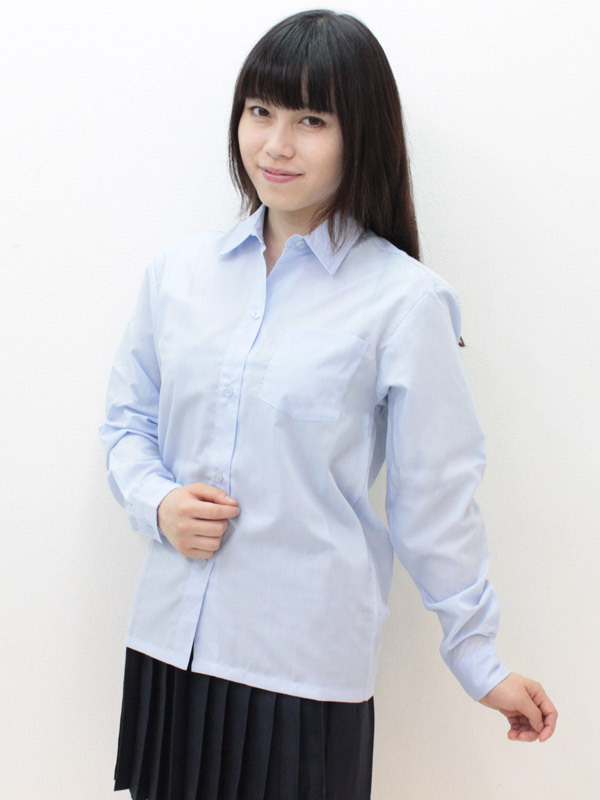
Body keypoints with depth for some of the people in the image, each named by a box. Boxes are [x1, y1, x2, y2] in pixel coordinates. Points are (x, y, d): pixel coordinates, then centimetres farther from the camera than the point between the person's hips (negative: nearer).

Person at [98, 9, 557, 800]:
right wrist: (157, 504, -4)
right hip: (167, 642, 4)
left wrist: (479, 658, 2)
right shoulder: (177, 270, 5)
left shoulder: (405, 301, -9)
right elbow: (127, 416, 16)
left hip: (307, 666, -4)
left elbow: (434, 496, -3)